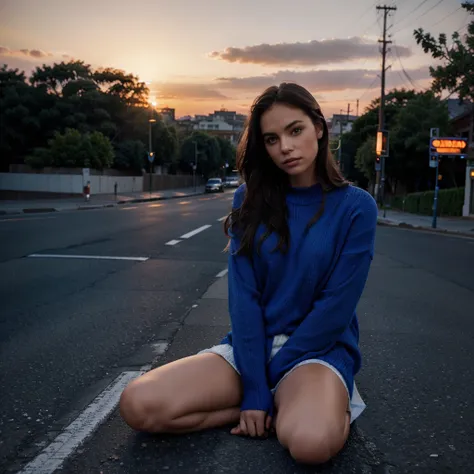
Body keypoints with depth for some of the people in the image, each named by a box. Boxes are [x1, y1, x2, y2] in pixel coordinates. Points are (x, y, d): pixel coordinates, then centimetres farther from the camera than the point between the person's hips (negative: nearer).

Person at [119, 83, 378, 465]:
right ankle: (283, 409, -6)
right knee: (139, 405, -19)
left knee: (310, 441, -38)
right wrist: (254, 390, -14)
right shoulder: (250, 202, 0)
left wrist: (269, 377, -11)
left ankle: (326, 406, -3)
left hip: (319, 349, -4)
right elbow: (244, 297, -6)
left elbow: (336, 307, -11)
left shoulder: (355, 207, -7)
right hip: (251, 346, 4)